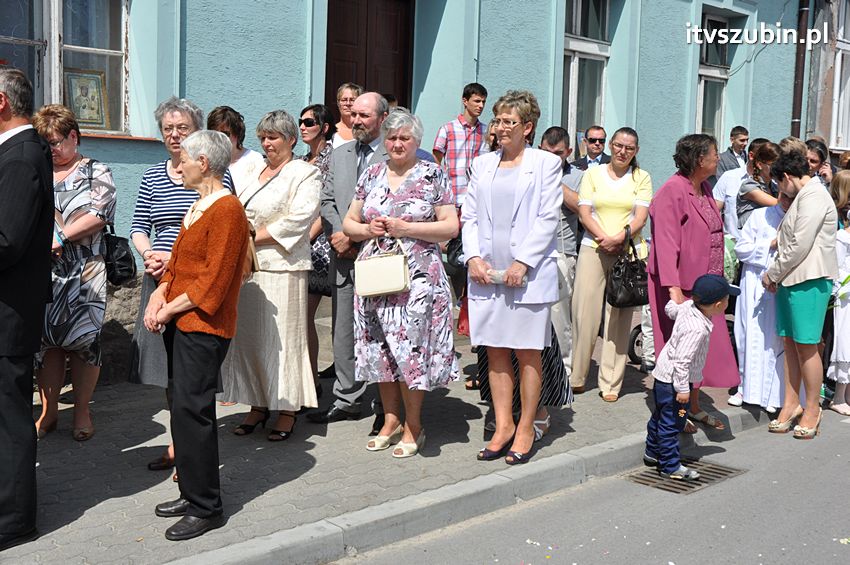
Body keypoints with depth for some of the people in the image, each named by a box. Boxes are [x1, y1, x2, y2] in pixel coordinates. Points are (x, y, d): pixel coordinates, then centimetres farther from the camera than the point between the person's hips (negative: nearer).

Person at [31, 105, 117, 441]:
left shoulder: (96, 173, 3)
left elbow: (99, 216, -9)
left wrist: (61, 236, -13)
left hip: (84, 274, -3)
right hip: (43, 272, 3)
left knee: (83, 339, 1)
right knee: (46, 340, 4)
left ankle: (82, 413, 12)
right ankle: (48, 413, 15)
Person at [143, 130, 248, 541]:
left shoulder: (226, 209, -13)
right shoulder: (198, 206, 18)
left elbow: (214, 279, -18)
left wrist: (171, 307, -12)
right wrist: (160, 294, 3)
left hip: (203, 326, -10)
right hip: (180, 322, 10)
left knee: (191, 410, -8)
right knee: (185, 410, 13)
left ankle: (206, 509, 0)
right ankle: (192, 494, 23)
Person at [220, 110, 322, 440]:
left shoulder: (304, 174, -2)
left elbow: (298, 219, -14)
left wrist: (254, 236, -14)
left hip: (282, 268, -6)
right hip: (247, 267, 7)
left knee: (281, 338, -3)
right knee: (248, 336, 7)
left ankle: (287, 410, 6)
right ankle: (258, 405, 18)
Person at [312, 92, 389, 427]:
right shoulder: (339, 155, 16)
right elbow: (327, 200, 14)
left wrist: (354, 237, -12)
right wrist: (338, 236, -3)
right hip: (343, 258, 6)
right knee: (343, 330, 10)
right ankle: (347, 399, 20)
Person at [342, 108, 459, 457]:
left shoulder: (432, 176, 1)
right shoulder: (371, 175, 13)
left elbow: (451, 227, -4)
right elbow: (349, 224, 16)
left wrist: (406, 228, -13)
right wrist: (369, 229, -6)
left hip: (417, 277, -4)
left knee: (411, 347, -5)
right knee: (380, 347, 7)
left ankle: (413, 427, 8)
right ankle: (391, 420, 20)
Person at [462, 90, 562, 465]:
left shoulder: (546, 163, 2)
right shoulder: (482, 164, 15)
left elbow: (548, 218, -4)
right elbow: (469, 216, 13)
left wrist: (522, 262, -12)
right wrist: (473, 257, -3)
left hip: (528, 274, -4)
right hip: (486, 273, 4)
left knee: (528, 353, 2)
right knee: (495, 352, 7)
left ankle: (525, 429, 11)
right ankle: (503, 426, 16)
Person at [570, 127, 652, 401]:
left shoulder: (641, 178, 10)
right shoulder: (593, 173, 11)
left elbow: (641, 216, 0)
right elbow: (584, 212, 2)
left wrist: (619, 238, -16)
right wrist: (604, 238, -12)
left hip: (629, 252, 0)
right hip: (593, 249, 0)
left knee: (619, 316, -1)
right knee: (584, 312, -4)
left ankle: (611, 383, 5)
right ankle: (576, 376, 8)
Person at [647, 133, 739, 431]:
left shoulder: (704, 189, 12)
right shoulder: (672, 191, -17)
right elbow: (665, 242, -22)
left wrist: (715, 281, 19)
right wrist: (673, 288, -28)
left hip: (703, 284, 9)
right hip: (680, 284, -8)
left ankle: (693, 406, 26)